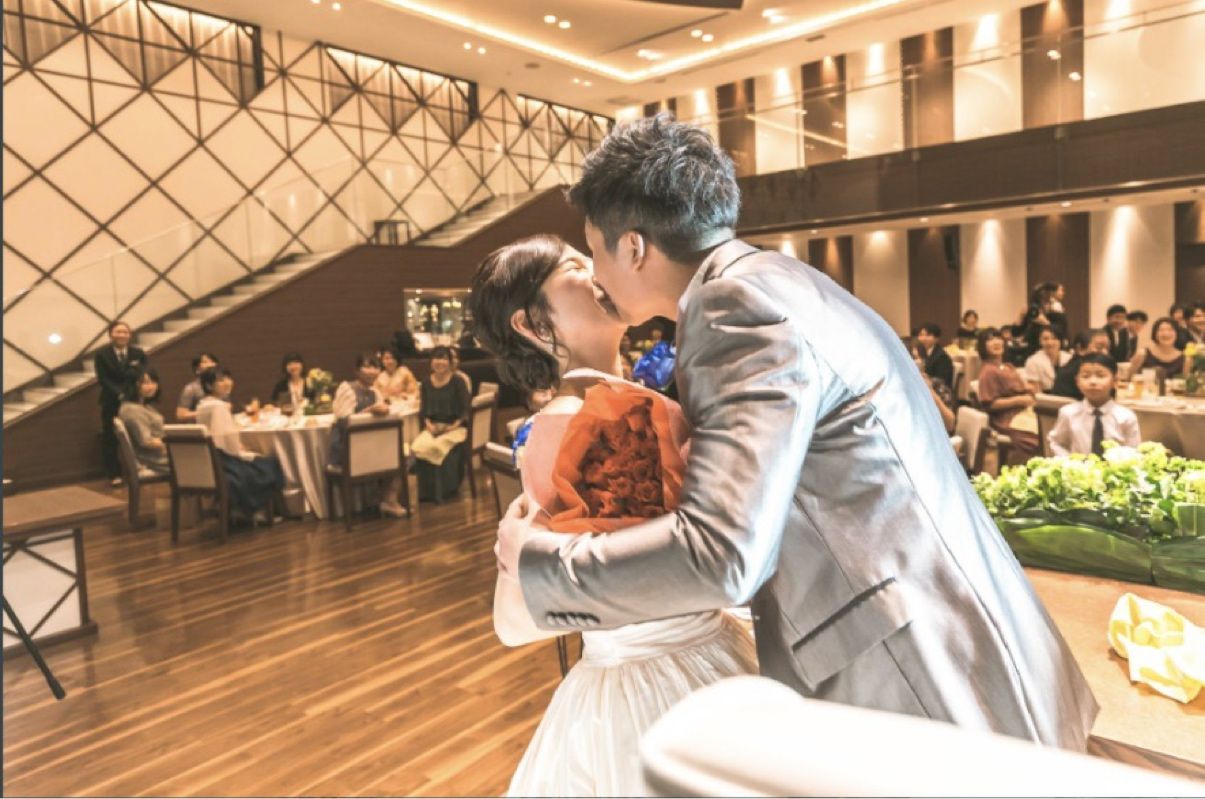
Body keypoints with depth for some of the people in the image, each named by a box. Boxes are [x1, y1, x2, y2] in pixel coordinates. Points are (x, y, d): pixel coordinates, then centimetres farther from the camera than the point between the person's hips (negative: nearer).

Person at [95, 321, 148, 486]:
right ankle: (114, 474, 9)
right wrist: (119, 395, -18)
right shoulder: (101, 354, 1)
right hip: (112, 403, -1)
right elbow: (103, 379, -6)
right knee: (110, 438, 1)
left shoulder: (139, 353, 7)